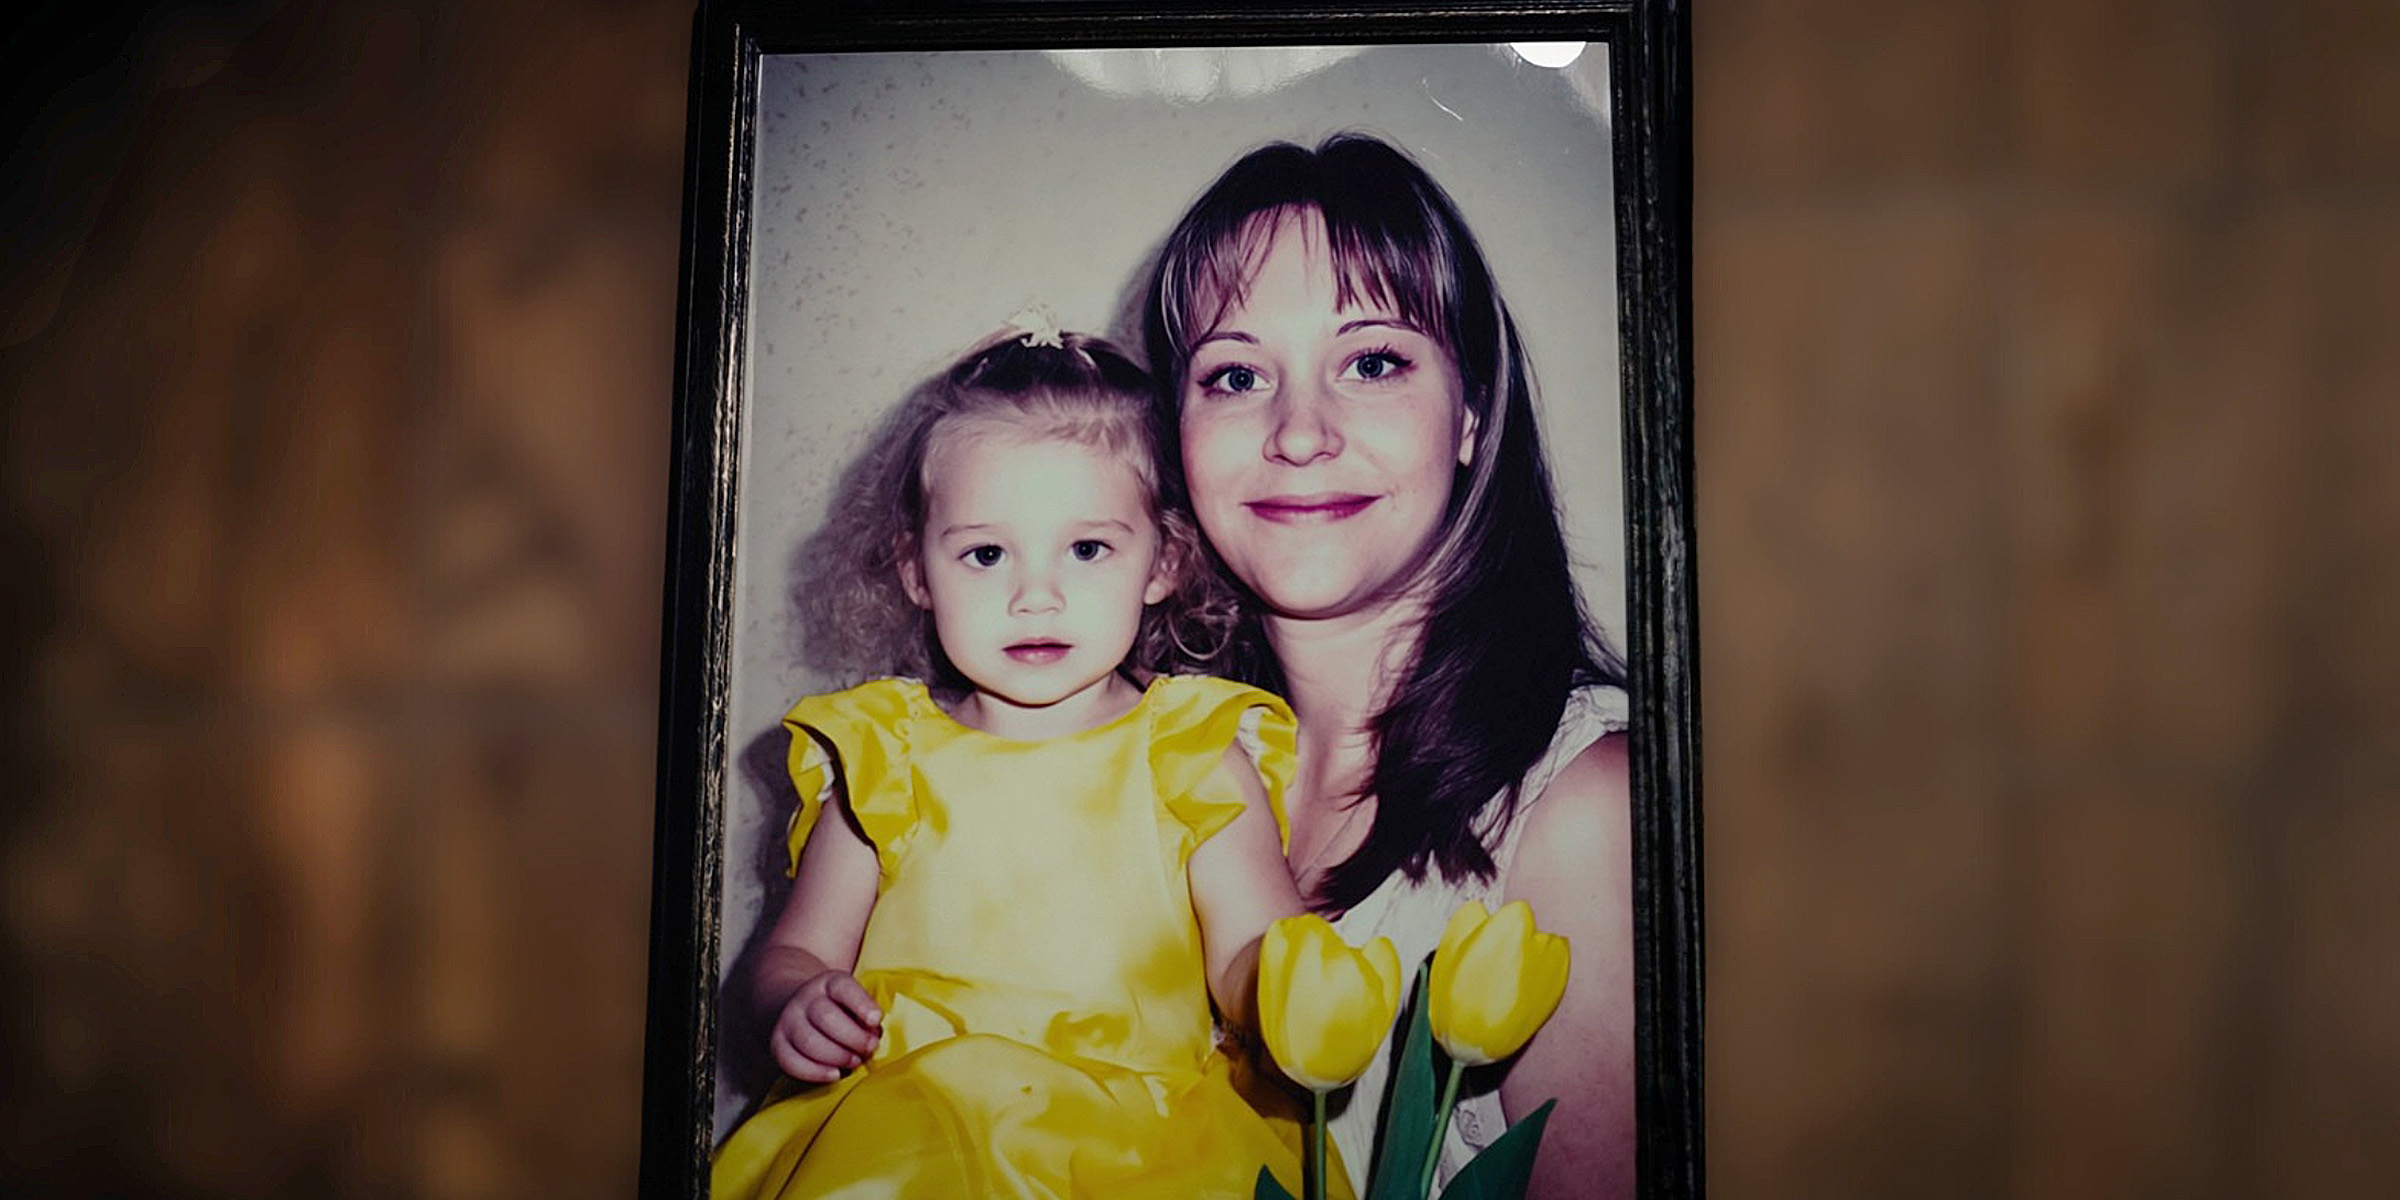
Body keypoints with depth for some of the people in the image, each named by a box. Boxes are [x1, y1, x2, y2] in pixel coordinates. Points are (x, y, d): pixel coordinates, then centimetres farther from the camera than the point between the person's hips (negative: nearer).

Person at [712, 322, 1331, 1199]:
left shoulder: (1194, 757, 4)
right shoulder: (885, 761, 7)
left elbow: (1247, 956, -3)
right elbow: (797, 950, 13)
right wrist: (801, 1005, -10)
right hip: (902, 1124, 1)